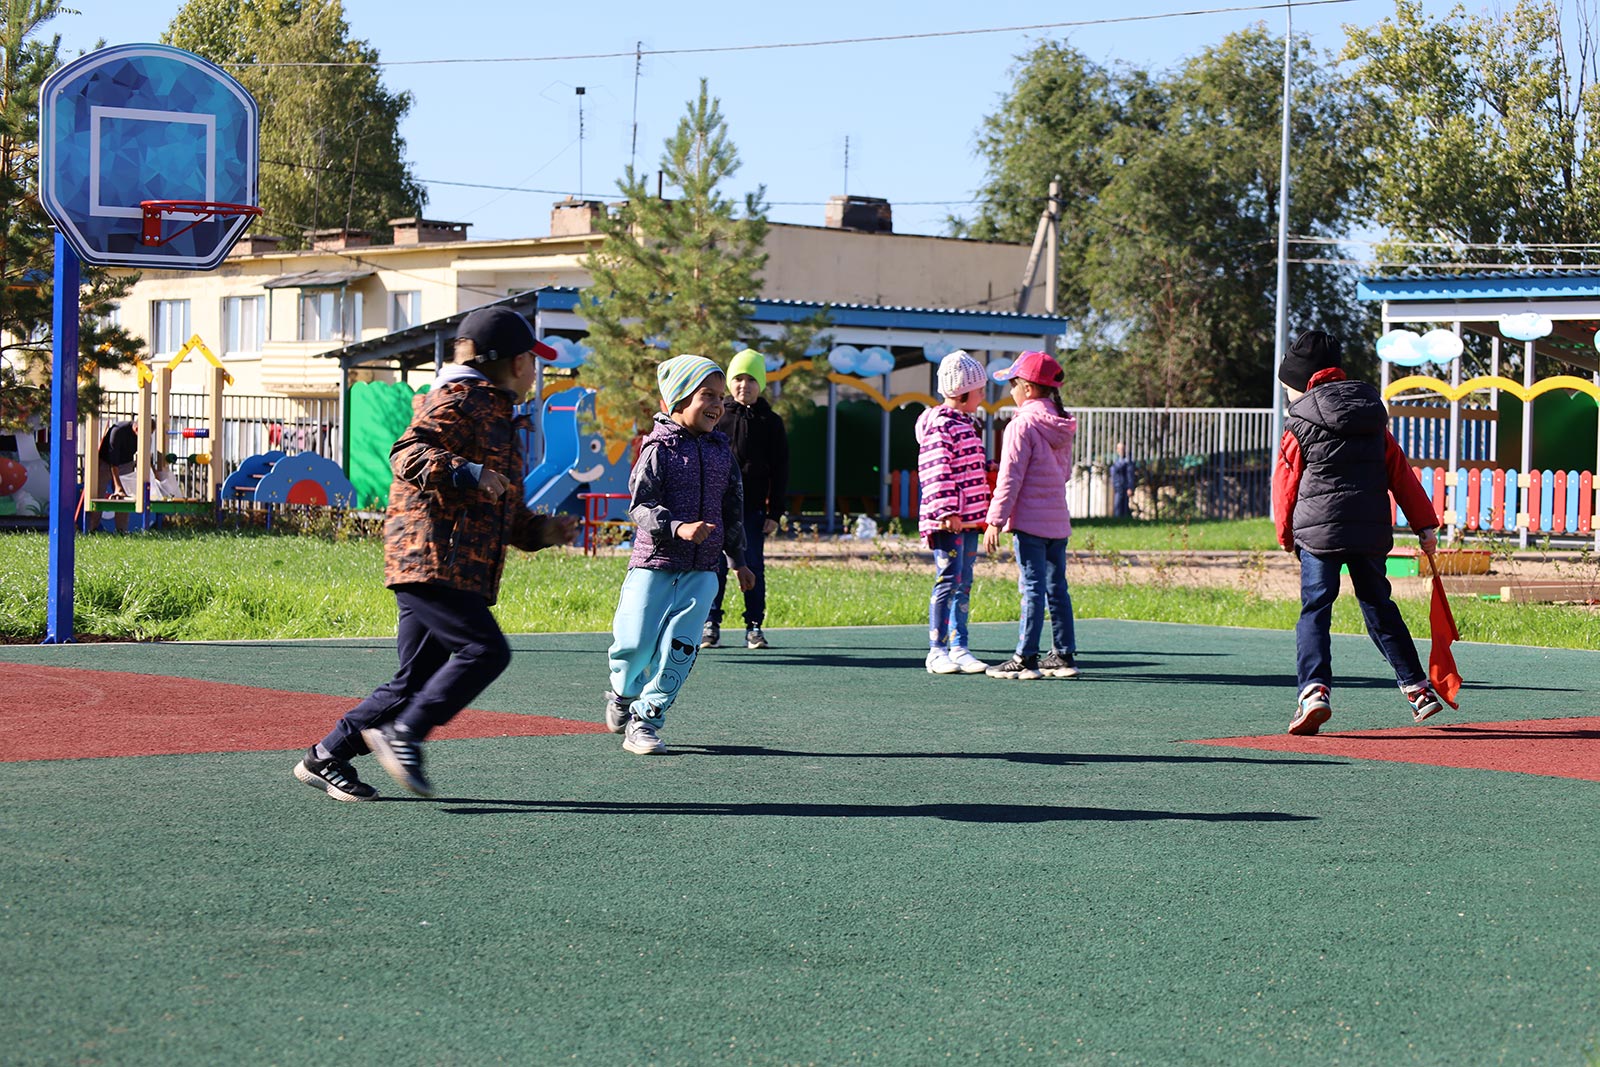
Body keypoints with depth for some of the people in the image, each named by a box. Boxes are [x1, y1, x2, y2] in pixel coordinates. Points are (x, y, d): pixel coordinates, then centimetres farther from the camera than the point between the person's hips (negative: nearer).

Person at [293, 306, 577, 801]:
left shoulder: (498, 416, 27)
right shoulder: (457, 400, -4)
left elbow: (504, 514, 33)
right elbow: (407, 454, -18)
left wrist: (542, 530, 17)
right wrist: (467, 474, -29)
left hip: (461, 570, 10)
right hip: (430, 558, -10)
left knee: (417, 676, 7)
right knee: (486, 650, -19)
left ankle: (326, 757, 12)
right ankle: (403, 732, -15)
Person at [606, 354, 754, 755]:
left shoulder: (721, 450, 10)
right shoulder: (659, 448, -6)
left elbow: (733, 508, 19)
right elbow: (640, 505, -12)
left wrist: (739, 560, 20)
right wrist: (677, 528, -28)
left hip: (701, 570, 4)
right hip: (654, 562, -4)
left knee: (680, 647, -8)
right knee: (636, 642, -5)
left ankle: (645, 720, 1)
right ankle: (622, 695, 26)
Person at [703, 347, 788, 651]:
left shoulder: (770, 422, 5)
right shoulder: (717, 417, 4)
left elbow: (780, 472, 7)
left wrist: (774, 513, 1)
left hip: (753, 509, 0)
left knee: (753, 566, 2)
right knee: (715, 565, 0)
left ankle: (754, 626, 8)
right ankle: (711, 624, 8)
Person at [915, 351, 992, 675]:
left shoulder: (966, 424, 18)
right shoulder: (938, 425, -12)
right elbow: (936, 471, -19)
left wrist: (989, 469, 15)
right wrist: (948, 511, -23)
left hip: (968, 519, 10)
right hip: (947, 522, -10)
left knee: (964, 584, 10)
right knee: (948, 581, -9)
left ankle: (959, 648, 14)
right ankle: (937, 651, -5)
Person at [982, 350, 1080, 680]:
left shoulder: (1023, 424, -12)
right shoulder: (1061, 425, 11)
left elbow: (1010, 478, -15)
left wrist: (995, 520, -13)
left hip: (1029, 520, -7)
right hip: (1058, 519, 8)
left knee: (1032, 587, -7)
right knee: (1057, 587, 12)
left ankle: (1026, 658, -5)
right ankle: (1065, 654, 15)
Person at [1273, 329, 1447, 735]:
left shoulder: (1300, 424, -2)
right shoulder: (1373, 417, 12)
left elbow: (1285, 485, 3)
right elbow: (1401, 475, 13)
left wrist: (1286, 535, 17)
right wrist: (1425, 524, 15)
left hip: (1319, 531, -5)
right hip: (1372, 530, 5)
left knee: (1314, 610, -4)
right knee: (1379, 605, 17)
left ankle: (1314, 689, -23)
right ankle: (1417, 687, 20)